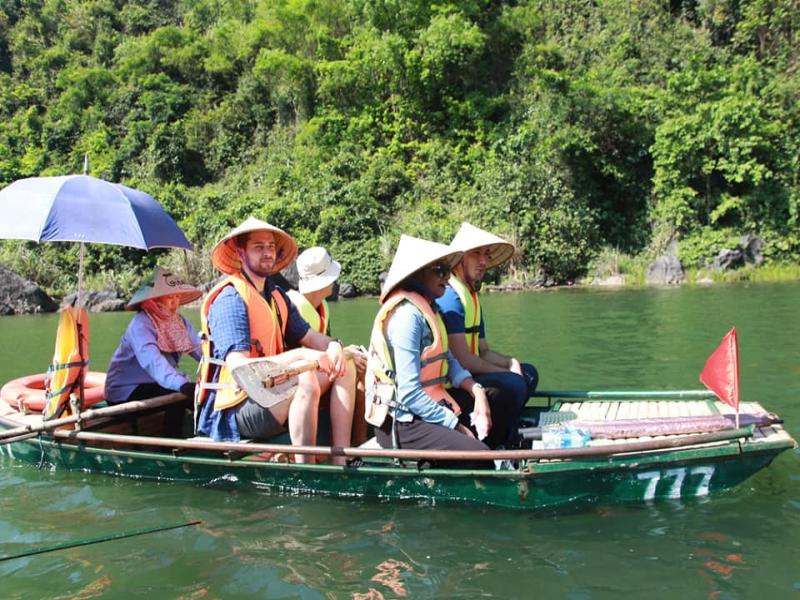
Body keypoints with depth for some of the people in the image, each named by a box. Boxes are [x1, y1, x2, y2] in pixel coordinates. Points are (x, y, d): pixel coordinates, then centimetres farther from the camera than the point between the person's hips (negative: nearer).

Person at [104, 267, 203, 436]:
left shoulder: (181, 323, -1)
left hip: (154, 384, 7)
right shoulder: (140, 325, -23)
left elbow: (201, 350, -15)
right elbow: (152, 361, -41)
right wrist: (182, 384, -58)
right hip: (126, 391, -7)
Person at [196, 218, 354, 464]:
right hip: (236, 410, -9)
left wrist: (333, 347, -14)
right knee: (305, 378, -32)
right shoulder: (230, 299, -15)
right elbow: (240, 369, -25)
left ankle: (341, 462, -7)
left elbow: (309, 336, 10)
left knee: (344, 367, 0)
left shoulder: (277, 296, 11)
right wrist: (300, 355, -31)